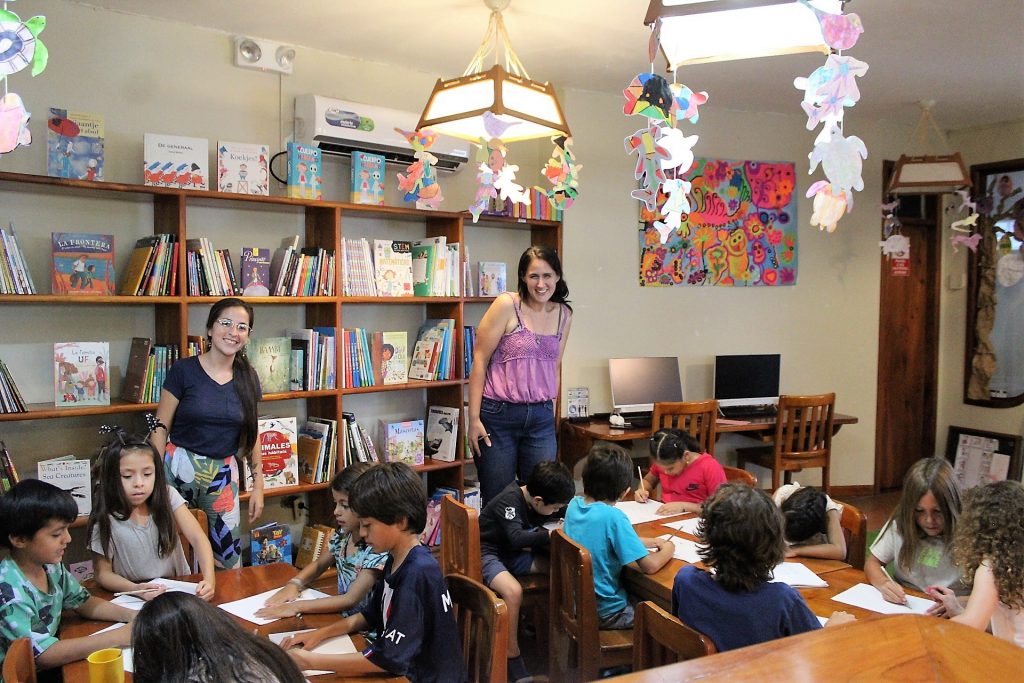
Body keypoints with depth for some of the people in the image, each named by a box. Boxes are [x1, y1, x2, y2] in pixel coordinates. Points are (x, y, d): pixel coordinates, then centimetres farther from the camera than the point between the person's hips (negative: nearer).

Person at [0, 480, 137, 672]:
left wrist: (133, 616, -5)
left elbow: (83, 602, 11)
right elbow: (42, 656, -24)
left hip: (51, 669, 6)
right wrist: (117, 638, -25)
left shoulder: (51, 566, -1)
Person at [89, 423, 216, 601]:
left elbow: (198, 538, -12)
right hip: (133, 601, 0)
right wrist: (136, 589, -21)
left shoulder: (168, 497, -5)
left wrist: (209, 579, -27)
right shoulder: (105, 520, -9)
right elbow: (103, 573, -2)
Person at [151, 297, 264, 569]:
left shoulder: (247, 378, 4)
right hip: (180, 468, -3)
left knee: (229, 558, 6)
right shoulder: (184, 370, -6)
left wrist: (258, 484, 8)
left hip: (223, 474, 3)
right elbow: (161, 428, -5)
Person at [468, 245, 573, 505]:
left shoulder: (564, 315, 7)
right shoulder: (506, 305, -8)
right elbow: (480, 359, -7)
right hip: (499, 414, -4)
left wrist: (551, 412, 15)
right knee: (497, 502, 6)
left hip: (542, 417, 4)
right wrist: (474, 419, -10)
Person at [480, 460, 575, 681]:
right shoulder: (509, 500, -24)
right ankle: (513, 660, -22)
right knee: (513, 591, -35)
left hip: (511, 553, 8)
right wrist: (552, 534, -33)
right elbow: (516, 538, -36)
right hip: (486, 553, -8)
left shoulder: (534, 499, 0)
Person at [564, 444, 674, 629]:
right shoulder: (613, 517, -25)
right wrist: (667, 549, -2)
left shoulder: (574, 504, -4)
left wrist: (649, 542, 10)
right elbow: (650, 566, -22)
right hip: (604, 613, -7)